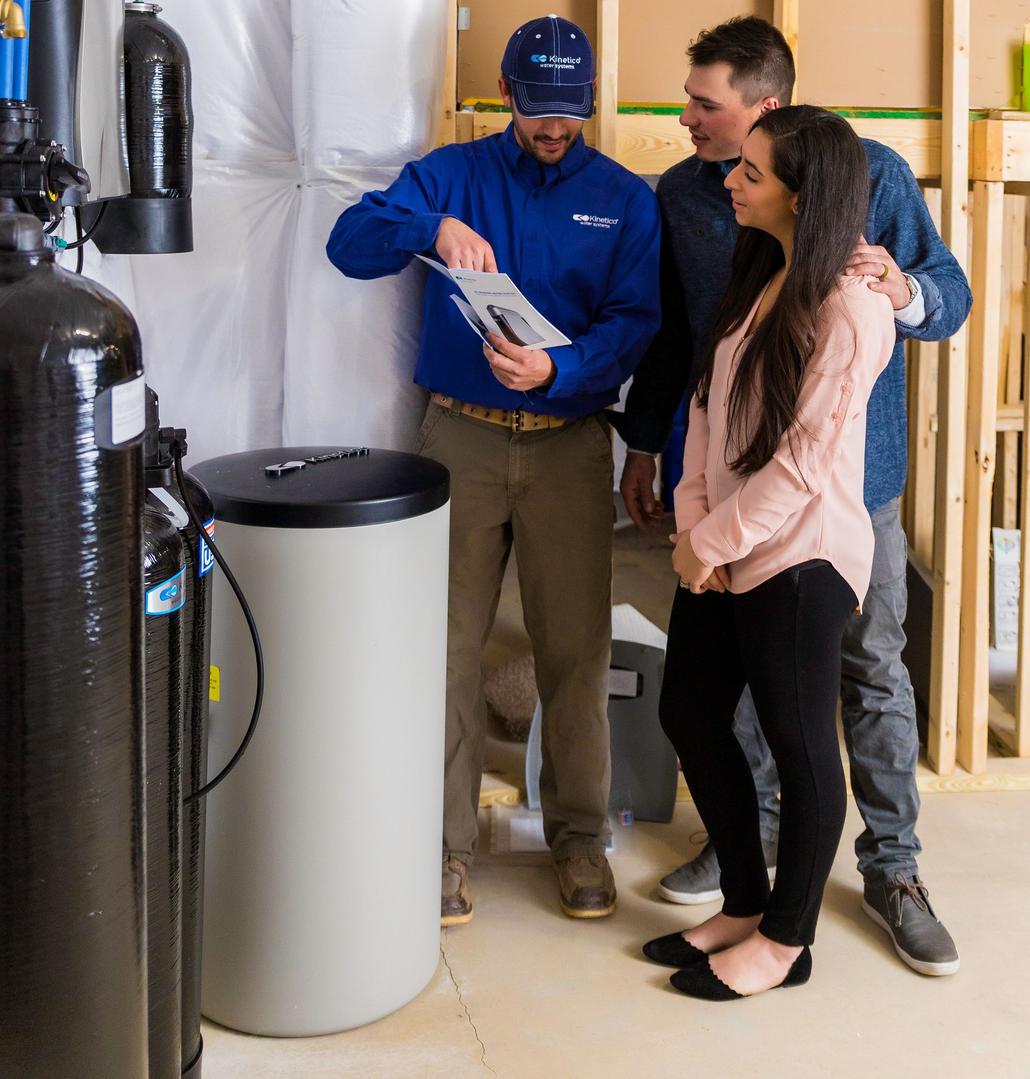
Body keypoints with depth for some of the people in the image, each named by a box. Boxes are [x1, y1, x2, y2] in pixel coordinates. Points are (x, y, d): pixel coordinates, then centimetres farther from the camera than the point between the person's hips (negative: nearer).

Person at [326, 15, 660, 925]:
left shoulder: (625, 198, 7)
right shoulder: (454, 174, 7)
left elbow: (635, 323, -4)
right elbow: (350, 243, -6)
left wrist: (557, 370, -23)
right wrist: (432, 228, -25)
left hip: (569, 441, 0)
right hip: (460, 438, 0)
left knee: (576, 650, 3)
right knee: (447, 645, 1)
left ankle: (579, 835, 19)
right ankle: (447, 843, 13)